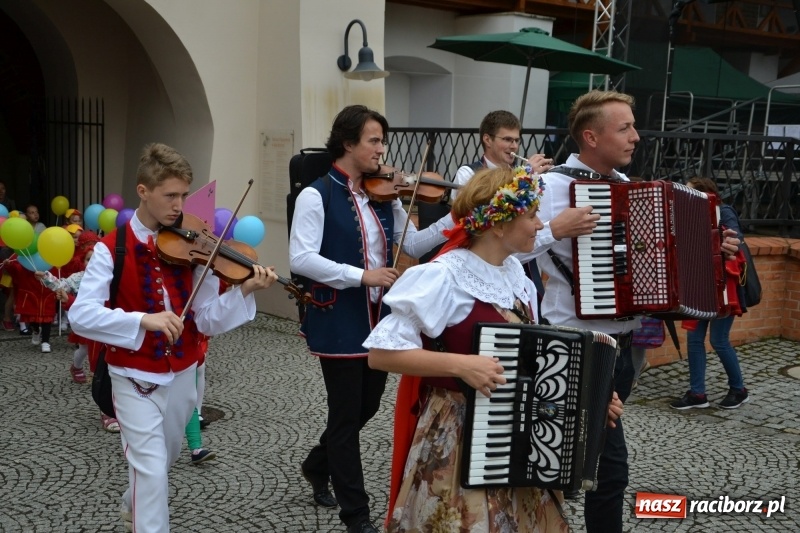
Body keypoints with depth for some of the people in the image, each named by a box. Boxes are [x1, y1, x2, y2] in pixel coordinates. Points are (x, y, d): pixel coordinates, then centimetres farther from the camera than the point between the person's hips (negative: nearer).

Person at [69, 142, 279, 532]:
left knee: (162, 460, 23)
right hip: (136, 377, -4)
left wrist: (244, 292, -24)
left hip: (181, 374, 5)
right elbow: (80, 315, -23)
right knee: (153, 470, -8)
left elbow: (207, 321, -7)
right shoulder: (112, 249, -13)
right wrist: (143, 319, -35)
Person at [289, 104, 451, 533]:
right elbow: (301, 259, -20)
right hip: (338, 321, -6)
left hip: (378, 318, 7)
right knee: (347, 412, 2)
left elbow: (412, 245, 4)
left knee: (368, 405, 18)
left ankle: (317, 466, 45)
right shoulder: (317, 195, -11)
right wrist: (360, 274, -26)